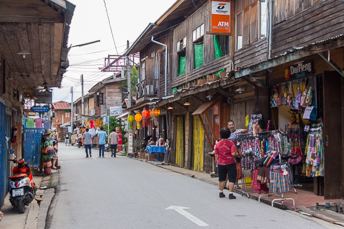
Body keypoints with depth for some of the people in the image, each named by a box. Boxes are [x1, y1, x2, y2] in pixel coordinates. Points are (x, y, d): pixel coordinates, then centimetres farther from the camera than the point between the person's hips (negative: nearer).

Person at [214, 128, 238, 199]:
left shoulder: (218, 144, -2)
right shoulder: (231, 143, -11)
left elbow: (216, 155, 3)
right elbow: (233, 154, -20)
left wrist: (217, 162, 16)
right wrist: (237, 153, 0)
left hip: (221, 163, 3)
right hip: (230, 163, -3)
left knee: (221, 179, 17)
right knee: (231, 179, 3)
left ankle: (221, 193, 25)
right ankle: (230, 194, -1)